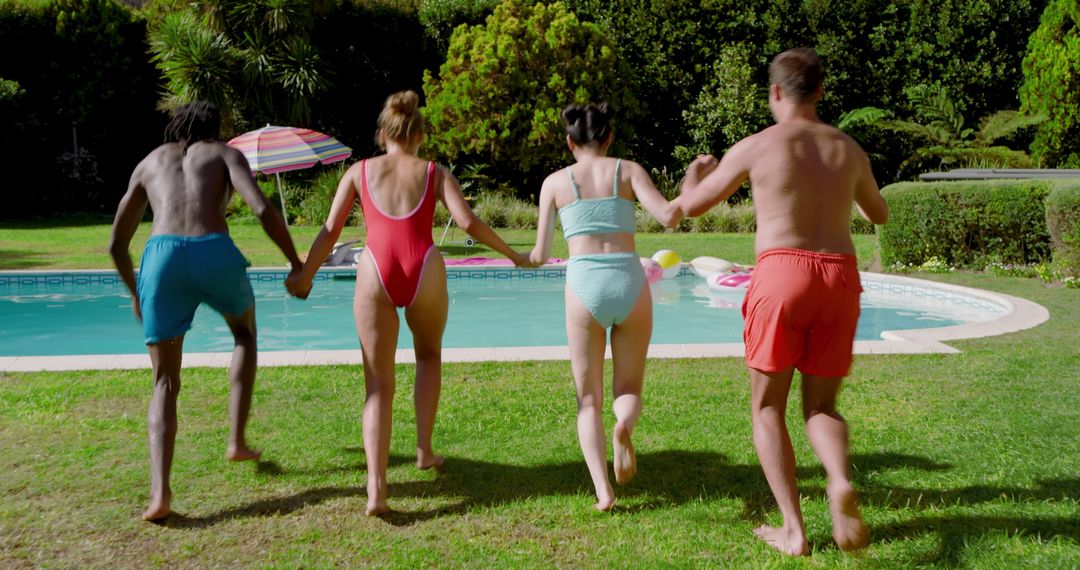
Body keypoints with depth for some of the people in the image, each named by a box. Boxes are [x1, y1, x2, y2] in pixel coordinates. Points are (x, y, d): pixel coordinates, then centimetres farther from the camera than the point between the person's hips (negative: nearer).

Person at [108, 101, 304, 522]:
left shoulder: (149, 162, 30)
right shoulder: (226, 154, 20)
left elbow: (117, 243, 32)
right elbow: (263, 210, 0)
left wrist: (134, 292, 47)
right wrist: (298, 265, 9)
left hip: (161, 258, 2)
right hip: (215, 254, -1)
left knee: (165, 383, 11)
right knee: (244, 334, 31)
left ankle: (160, 492, -7)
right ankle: (237, 440, 26)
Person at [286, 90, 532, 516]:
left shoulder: (360, 171, 17)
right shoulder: (435, 173, 14)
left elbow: (330, 230, 13)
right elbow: (467, 222, 0)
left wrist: (305, 276, 25)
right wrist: (512, 255, 12)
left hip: (376, 273, 0)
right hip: (424, 270, 0)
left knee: (379, 386, 6)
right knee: (429, 356, 30)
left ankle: (376, 488, -6)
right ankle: (424, 450, 28)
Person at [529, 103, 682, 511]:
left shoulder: (555, 182, 10)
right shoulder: (628, 170, 10)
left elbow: (540, 256, 10)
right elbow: (668, 216, -5)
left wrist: (525, 257, 33)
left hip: (584, 287, 0)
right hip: (630, 283, 1)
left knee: (589, 399, 12)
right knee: (629, 388, 17)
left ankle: (603, 490, -6)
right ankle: (624, 425, -19)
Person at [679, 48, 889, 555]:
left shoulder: (757, 146, 1)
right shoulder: (848, 148, 13)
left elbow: (693, 205, 11)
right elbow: (879, 214, 30)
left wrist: (695, 173, 34)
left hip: (782, 272, -3)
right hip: (840, 275, 4)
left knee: (767, 408, 10)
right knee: (821, 405, 15)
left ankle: (793, 531, 3)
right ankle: (841, 482, -16)